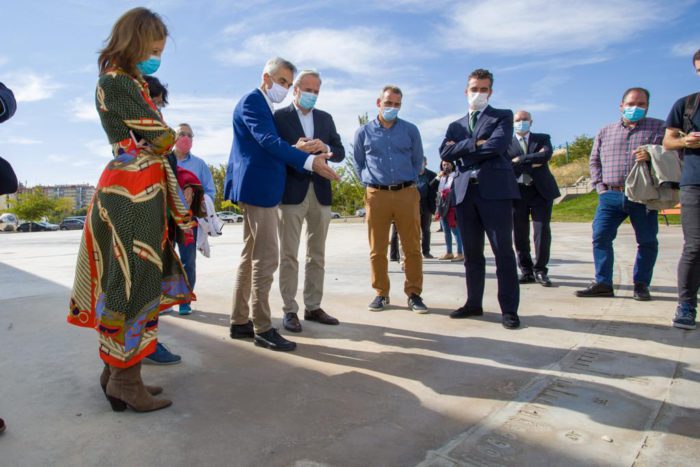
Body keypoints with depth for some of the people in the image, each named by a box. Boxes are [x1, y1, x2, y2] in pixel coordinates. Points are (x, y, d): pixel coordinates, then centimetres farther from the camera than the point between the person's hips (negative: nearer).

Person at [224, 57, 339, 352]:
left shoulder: (264, 106, 23)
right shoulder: (252, 101, -8)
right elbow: (268, 141, -22)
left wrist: (296, 150, 3)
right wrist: (309, 160, -30)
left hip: (260, 189, 11)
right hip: (257, 187, -11)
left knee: (251, 257, 12)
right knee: (266, 258, -9)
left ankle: (240, 322, 20)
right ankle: (262, 329, -1)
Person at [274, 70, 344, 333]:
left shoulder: (325, 118, 15)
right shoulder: (280, 117, 1)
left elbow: (340, 152, 9)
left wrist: (325, 148, -11)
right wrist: (294, 149, -23)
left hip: (320, 192, 5)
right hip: (292, 192, -5)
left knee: (317, 255, 9)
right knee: (289, 255, -1)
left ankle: (313, 307, 19)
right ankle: (290, 310, 7)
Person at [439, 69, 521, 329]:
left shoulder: (503, 117, 9)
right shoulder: (456, 126, 21)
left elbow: (496, 145, -11)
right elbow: (445, 153, 3)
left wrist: (461, 148, -2)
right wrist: (476, 144, -7)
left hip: (495, 190, -4)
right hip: (465, 192, 4)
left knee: (503, 251, -4)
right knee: (471, 253, 9)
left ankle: (509, 309, 3)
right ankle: (474, 303, 19)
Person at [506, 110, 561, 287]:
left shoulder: (542, 138, 11)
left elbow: (546, 155, -10)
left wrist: (520, 160, -9)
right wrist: (532, 162, -9)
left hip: (541, 191, 0)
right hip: (517, 192, 1)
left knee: (542, 231, -4)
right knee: (519, 234, 2)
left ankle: (540, 271, 7)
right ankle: (526, 271, 12)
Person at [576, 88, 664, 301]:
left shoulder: (659, 128, 9)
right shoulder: (605, 131, 16)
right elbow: (594, 161, 17)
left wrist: (652, 156, -18)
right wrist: (600, 186, 5)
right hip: (611, 195, 1)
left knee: (647, 241, 3)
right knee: (600, 237, -7)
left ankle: (641, 285, 16)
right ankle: (603, 283, 0)